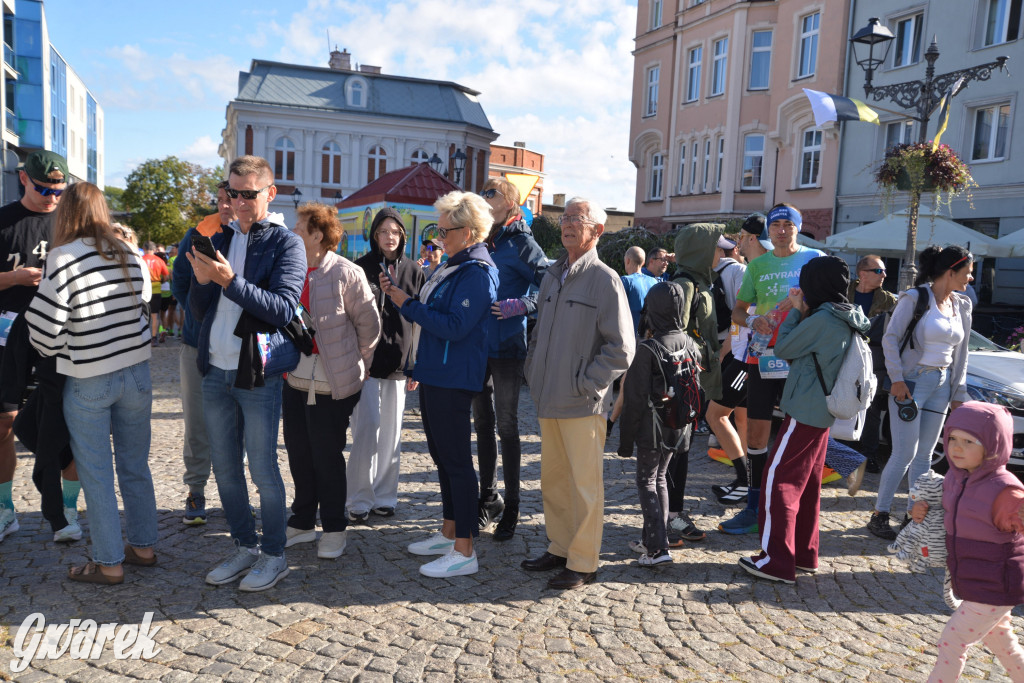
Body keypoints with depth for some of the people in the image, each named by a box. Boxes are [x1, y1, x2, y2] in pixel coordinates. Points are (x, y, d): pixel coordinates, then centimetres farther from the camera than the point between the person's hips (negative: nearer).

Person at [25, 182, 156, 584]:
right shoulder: (130, 255, 1)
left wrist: (53, 351, 8)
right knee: (135, 466, 16)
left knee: (96, 475, 7)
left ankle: (108, 564, 15)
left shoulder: (63, 257, -13)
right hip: (136, 373, 5)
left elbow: (45, 324, -12)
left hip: (88, 381, -4)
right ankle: (143, 546, 27)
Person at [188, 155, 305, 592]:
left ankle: (273, 556, 17)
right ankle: (244, 548, 29)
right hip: (215, 372, 6)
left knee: (263, 470, 1)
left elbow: (283, 308, -17)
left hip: (258, 374, -6)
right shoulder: (220, 240, 12)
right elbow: (199, 311, 11)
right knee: (225, 468, 13)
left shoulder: (285, 244, -5)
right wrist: (201, 280, -9)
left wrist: (229, 281, -25)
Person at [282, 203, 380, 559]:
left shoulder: (346, 273, -11)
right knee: (298, 453, 13)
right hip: (293, 378, 6)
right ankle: (302, 523, 29)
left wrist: (356, 364, 3)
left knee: (327, 456, 3)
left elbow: (369, 322, -4)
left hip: (332, 382, -6)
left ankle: (334, 529, 19)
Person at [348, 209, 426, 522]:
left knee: (391, 434, 8)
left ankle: (384, 497, 20)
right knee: (367, 429, -5)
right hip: (365, 362, -2)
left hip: (397, 364, 3)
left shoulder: (413, 271, 8)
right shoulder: (361, 268, 2)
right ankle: (360, 501, 7)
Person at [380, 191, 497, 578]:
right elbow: (428, 316, 19)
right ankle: (449, 533, 30)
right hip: (434, 375, 10)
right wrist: (398, 295, 6)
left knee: (456, 460, -5)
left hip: (454, 379, -10)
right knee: (442, 456, 17)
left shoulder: (478, 272, -15)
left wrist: (408, 303, -15)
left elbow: (454, 326, -23)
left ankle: (464, 551, 3)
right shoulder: (453, 267, 16)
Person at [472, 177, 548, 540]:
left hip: (507, 347, -6)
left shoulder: (520, 242, -7)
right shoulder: (481, 241, 12)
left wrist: (518, 305, -27)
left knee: (506, 425, 1)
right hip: (477, 347, 7)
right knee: (483, 422, 13)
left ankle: (511, 507, 13)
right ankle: (489, 498, 27)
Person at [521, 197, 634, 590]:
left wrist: (585, 384, -14)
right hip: (548, 401, 7)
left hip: (582, 405, -7)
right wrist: (534, 374, 12)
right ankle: (560, 548, 31)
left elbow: (621, 349, -13)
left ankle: (583, 563, 15)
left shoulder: (604, 280, -9)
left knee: (584, 484, 3)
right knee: (553, 480, 16)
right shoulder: (552, 275, 13)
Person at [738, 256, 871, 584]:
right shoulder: (848, 321, 10)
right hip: (822, 414, 10)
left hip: (804, 414, -10)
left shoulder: (822, 319, -19)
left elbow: (783, 349, -10)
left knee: (779, 481, -4)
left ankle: (777, 562, -1)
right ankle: (804, 554, 25)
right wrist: (803, 312, 5)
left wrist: (795, 310, -1)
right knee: (808, 485, 16)